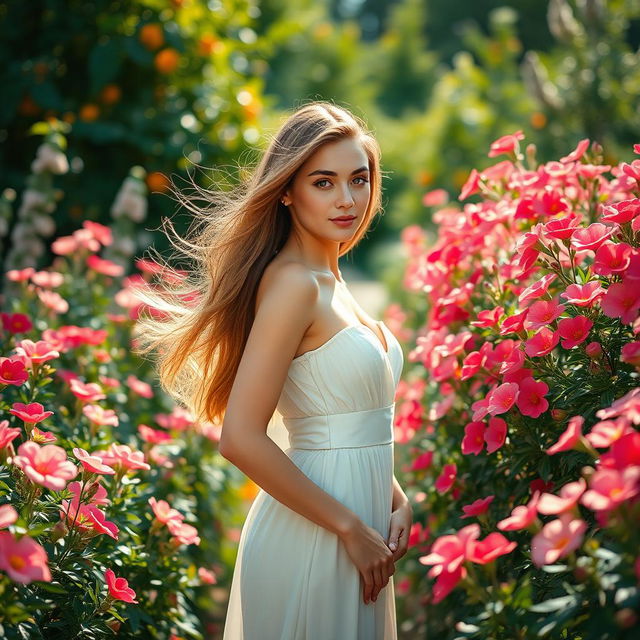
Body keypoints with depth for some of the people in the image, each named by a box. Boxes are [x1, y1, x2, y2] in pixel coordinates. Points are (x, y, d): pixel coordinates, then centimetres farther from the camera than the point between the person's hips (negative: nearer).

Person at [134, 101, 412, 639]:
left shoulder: (332, 280, 9)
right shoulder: (292, 283, -17)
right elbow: (241, 439, -24)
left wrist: (395, 501, 3)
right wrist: (351, 529, -18)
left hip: (356, 530, 9)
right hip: (313, 538, -9)